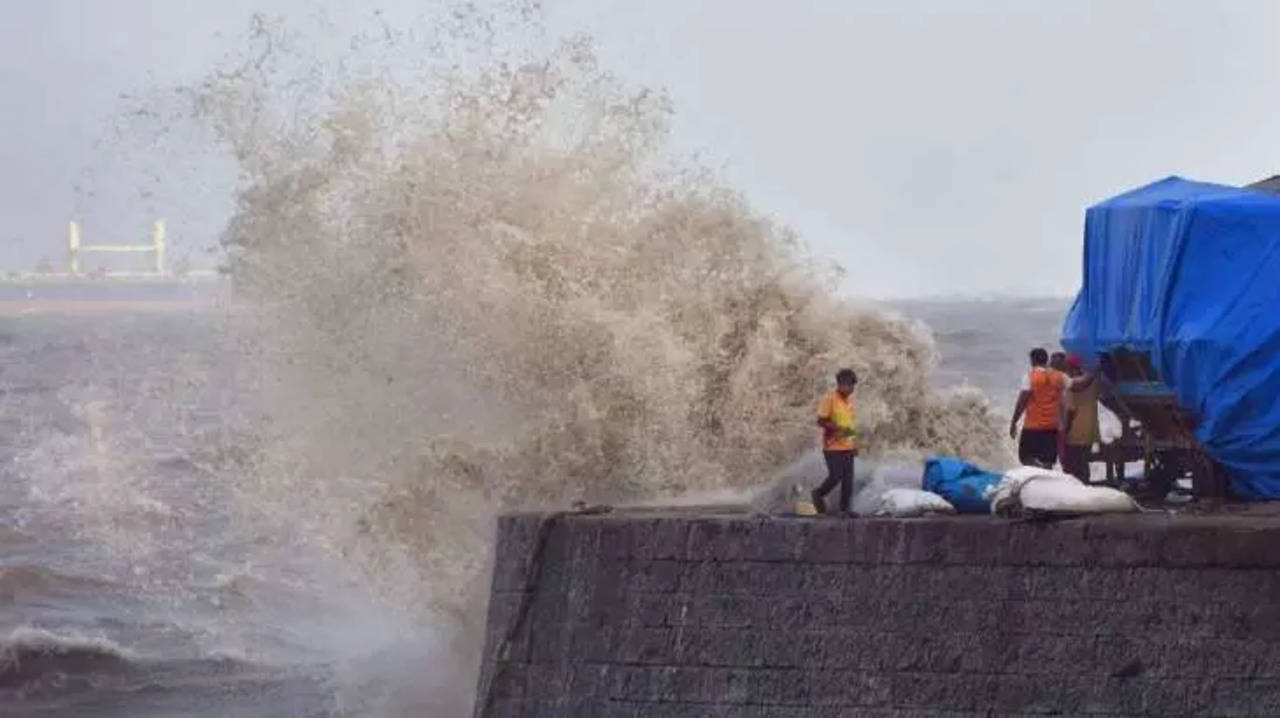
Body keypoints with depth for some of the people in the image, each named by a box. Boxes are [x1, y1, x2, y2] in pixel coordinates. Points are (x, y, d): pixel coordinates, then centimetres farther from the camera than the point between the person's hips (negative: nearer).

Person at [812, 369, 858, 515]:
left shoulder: (850, 400, 13)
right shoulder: (829, 399, -10)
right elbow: (821, 421, -13)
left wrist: (855, 445, 18)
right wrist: (840, 429, -24)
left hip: (847, 447, 7)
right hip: (833, 447, -7)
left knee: (848, 479, 3)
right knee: (835, 477, -10)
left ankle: (845, 509, 7)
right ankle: (818, 494, 16)